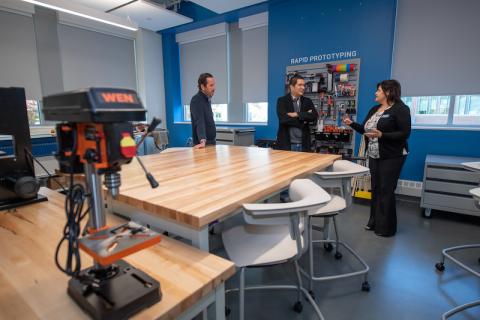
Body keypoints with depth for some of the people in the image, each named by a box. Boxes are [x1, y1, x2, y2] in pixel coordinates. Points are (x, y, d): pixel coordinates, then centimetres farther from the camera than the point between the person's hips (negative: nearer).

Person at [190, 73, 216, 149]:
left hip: (211, 142, 8)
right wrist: (203, 141, -42)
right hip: (203, 144, -8)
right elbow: (199, 122, -30)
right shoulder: (196, 100, -17)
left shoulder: (207, 99, 10)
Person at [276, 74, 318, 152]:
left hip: (303, 144, 3)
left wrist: (297, 114, -14)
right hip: (286, 143, -3)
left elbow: (314, 117, -5)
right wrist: (304, 118, -7)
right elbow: (283, 118, -15)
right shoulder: (282, 101, 0)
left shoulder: (308, 101, 11)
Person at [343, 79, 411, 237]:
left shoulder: (400, 109, -11)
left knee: (386, 191, -1)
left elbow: (405, 133, -18)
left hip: (391, 157, -7)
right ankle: (374, 221, 25)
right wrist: (352, 124, 5)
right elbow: (365, 129, 15)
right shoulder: (374, 109, 12)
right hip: (374, 156, 7)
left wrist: (382, 135, -28)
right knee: (375, 188, 12)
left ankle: (386, 227, 12)